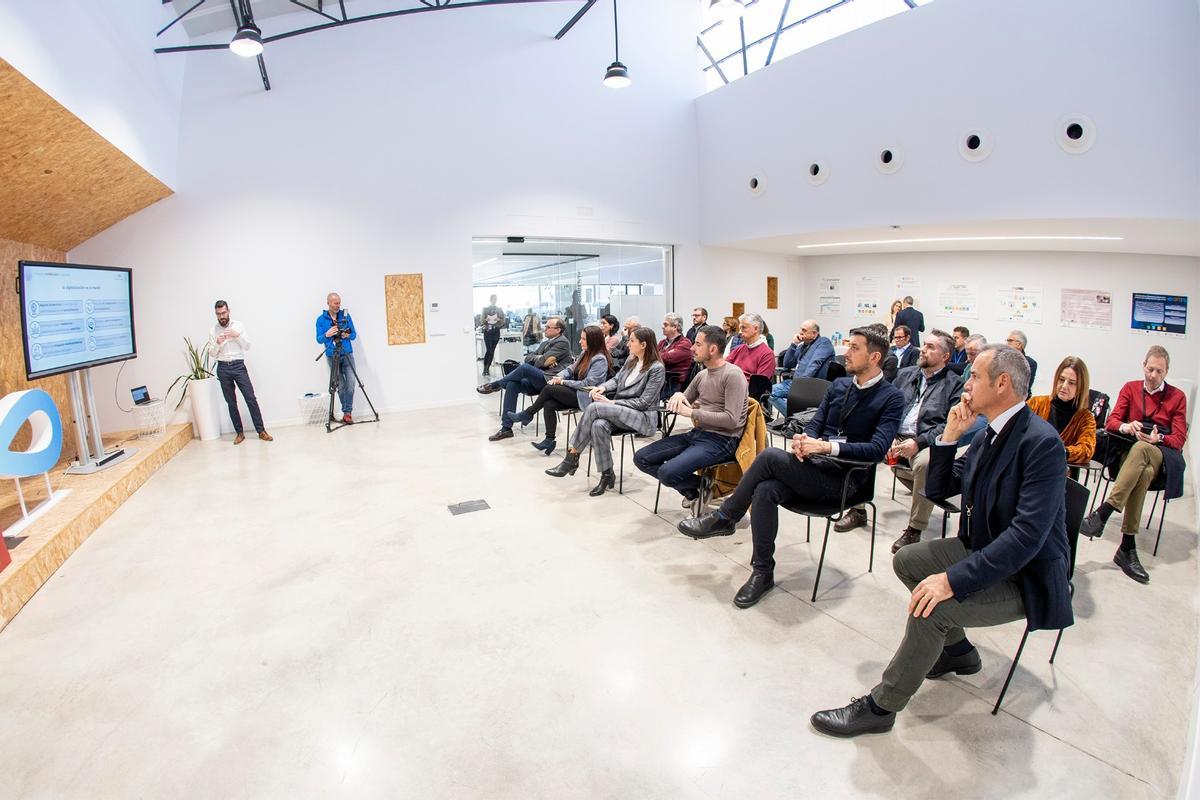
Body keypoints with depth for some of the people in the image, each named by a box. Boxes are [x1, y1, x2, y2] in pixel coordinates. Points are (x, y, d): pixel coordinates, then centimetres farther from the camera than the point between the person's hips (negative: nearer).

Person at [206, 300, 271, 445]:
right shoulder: (213, 331, 5)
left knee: (251, 398, -7)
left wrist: (237, 335, -14)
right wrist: (217, 343, -14)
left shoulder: (238, 325, 4)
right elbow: (212, 354, 5)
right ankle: (239, 433, 12)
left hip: (238, 366, -1)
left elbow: (247, 346, 2)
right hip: (223, 368, 1)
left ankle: (261, 431, -4)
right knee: (231, 402, 5)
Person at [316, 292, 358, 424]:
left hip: (347, 355, 1)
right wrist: (327, 335, -19)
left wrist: (347, 335, -15)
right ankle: (347, 412, 13)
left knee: (350, 384, -11)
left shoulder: (346, 315, 4)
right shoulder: (321, 319, 1)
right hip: (332, 357, 0)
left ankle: (347, 412, -1)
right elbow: (319, 339, 1)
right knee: (340, 386, 1)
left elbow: (354, 334, 6)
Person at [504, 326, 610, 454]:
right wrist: (559, 377, -8)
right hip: (575, 392, 8)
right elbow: (570, 369, 14)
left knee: (549, 389, -18)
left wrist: (563, 382, -13)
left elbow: (587, 384, -19)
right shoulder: (585, 353, 13)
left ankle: (528, 414, 2)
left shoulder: (600, 360, -15)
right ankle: (549, 440, -12)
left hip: (586, 397, -8)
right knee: (548, 404, -16)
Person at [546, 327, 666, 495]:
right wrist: (603, 387, -3)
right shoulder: (631, 360, 12)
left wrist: (612, 403, -17)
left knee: (594, 407, -27)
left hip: (643, 417, -6)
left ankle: (572, 458, -15)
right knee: (598, 425, -30)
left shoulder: (657, 368, -11)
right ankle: (607, 476, -18)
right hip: (620, 413, 6)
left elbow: (644, 402, -15)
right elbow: (617, 379, 20)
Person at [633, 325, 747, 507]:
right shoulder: (702, 375, 13)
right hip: (697, 434, 9)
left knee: (667, 473, -28)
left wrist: (692, 413, -16)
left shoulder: (732, 375, -12)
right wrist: (678, 396, -3)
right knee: (641, 458, -1)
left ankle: (700, 488, 4)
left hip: (721, 440, -9)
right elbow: (683, 406, 21)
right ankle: (695, 489, 7)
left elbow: (731, 420, -21)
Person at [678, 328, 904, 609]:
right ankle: (763, 572, -14)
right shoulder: (839, 385, 16)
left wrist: (829, 446, -26)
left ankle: (723, 518, -11)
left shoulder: (891, 398, -3)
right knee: (764, 490, -27)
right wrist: (803, 439, -11)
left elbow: (878, 448, -15)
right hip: (813, 465, 5)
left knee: (770, 455, -28)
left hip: (843, 478, -5)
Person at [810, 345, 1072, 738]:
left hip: (1027, 576, -9)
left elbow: (1028, 533, -32)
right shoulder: (989, 435, 3)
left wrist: (954, 580, -35)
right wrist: (949, 436, -6)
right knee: (906, 560, 11)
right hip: (983, 550, 9)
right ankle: (957, 648, 27)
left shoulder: (1041, 441, -25)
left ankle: (880, 706, -8)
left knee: (933, 607, -26)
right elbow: (937, 490, 6)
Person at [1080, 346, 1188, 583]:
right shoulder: (1130, 388, 16)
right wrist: (1126, 426, -20)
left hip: (1161, 455, -1)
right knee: (1143, 473, -37)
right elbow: (1111, 421, 5)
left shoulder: (1177, 397, 14)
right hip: (1128, 451, 1)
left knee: (1141, 448, -40)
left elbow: (1179, 439, 5)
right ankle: (1128, 548, -40)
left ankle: (1103, 512, -47)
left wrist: (1159, 439, -17)